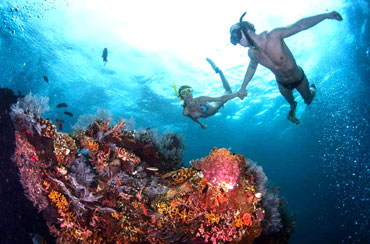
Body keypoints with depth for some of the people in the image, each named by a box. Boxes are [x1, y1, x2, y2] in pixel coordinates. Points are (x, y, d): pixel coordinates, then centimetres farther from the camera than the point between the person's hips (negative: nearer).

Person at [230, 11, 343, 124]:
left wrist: (326, 15, -29)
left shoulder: (274, 36, -37)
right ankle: (293, 107, 66)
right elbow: (252, 67, 2)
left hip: (299, 78, -2)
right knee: (291, 102, 29)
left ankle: (311, 89, 60)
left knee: (308, 100, 25)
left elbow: (300, 25, -29)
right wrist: (243, 87, 6)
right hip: (282, 84, 3)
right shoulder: (252, 53, -22)